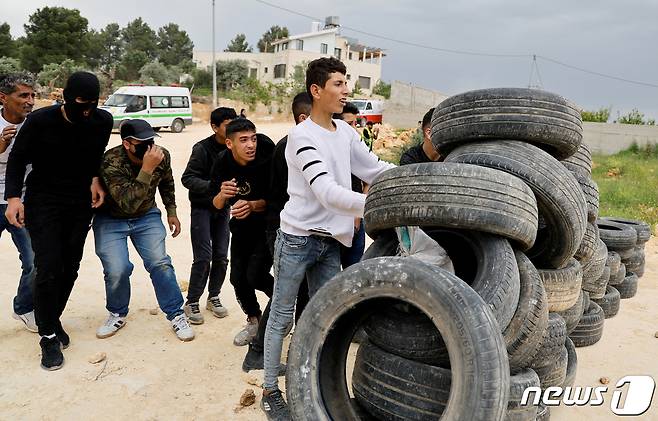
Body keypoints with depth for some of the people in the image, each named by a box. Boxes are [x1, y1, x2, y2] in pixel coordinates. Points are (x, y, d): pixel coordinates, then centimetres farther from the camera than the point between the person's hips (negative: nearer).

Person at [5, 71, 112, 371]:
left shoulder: (103, 121, -8)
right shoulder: (40, 121, -16)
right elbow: (18, 158, -5)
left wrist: (95, 179, -4)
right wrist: (13, 197, -15)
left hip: (80, 203, 3)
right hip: (43, 202, -3)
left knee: (70, 268, 7)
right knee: (48, 268, -10)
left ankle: (53, 320, 29)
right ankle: (49, 335, 5)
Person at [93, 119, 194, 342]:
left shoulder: (162, 155, -16)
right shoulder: (111, 162, -30)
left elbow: (166, 183, 8)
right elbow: (128, 204, -39)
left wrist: (171, 212, 12)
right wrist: (147, 169, -45)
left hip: (146, 216, 3)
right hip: (111, 220, -2)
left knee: (160, 263, -10)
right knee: (117, 270, -15)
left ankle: (176, 315, 6)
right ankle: (117, 314, 14)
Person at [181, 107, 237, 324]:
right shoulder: (202, 148, -15)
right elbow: (187, 178, -17)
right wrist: (213, 187, -31)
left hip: (222, 208, 4)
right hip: (202, 208, -4)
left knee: (221, 256, 5)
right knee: (203, 257, -8)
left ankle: (213, 297, 23)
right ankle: (192, 302, 8)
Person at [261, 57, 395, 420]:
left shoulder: (346, 132, 6)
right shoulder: (302, 136, -18)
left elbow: (375, 169, 9)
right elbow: (328, 192, -28)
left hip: (330, 242, 7)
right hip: (297, 240, -7)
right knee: (282, 317, 6)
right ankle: (270, 390, 21)